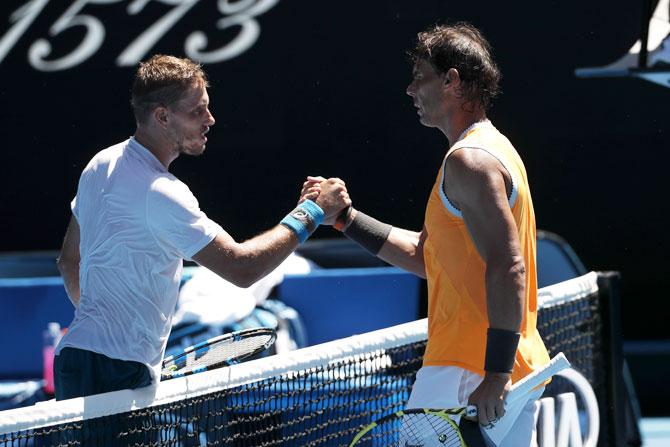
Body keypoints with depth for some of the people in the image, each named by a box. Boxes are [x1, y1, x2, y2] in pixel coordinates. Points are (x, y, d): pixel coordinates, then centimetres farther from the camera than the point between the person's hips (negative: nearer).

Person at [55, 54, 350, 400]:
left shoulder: (101, 165, 10)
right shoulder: (161, 194, -20)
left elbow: (69, 261, 21)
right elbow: (241, 268, -20)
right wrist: (312, 213, -12)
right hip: (118, 372, -10)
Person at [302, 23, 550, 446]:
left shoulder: (469, 160, -13)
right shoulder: (491, 149, 20)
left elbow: (508, 267, -22)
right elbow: (424, 255, 24)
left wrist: (495, 374, -27)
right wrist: (346, 217, 21)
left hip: (468, 371, -10)